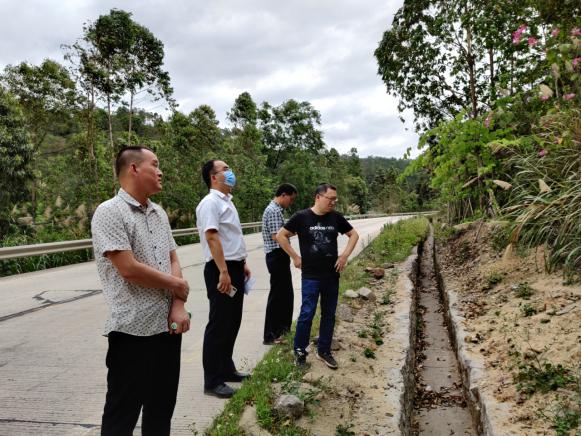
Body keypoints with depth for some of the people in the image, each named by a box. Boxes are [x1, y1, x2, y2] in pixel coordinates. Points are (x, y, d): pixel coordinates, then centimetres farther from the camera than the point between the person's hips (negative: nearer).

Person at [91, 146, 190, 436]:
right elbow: (128, 269, -21)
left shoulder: (159, 214, 11)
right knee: (123, 412, 8)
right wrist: (176, 285, -7)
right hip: (133, 330, -7)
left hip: (168, 325, 7)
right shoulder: (110, 213, -13)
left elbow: (173, 260, 10)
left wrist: (178, 306, -6)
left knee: (162, 406, 18)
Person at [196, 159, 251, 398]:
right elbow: (212, 237, -23)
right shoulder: (210, 202, -14)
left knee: (232, 322, 17)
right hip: (221, 270, -10)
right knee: (219, 325, -2)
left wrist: (242, 264, 22)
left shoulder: (227, 201, 17)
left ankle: (226, 369, 30)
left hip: (234, 268, 10)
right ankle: (212, 381, 9)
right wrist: (223, 272, -27)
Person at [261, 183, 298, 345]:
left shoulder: (276, 210, 16)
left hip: (280, 257, 11)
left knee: (286, 293, 18)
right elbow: (276, 236, -24)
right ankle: (270, 336, 5)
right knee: (277, 295, -4)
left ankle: (282, 328, 31)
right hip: (277, 256, -11)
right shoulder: (273, 211, -17)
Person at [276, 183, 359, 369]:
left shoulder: (336, 217, 1)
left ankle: (324, 351, 28)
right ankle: (300, 350, 18)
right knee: (307, 313, -2)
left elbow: (353, 234, 13)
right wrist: (295, 257, -6)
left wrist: (345, 255, 2)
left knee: (329, 314, 12)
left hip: (332, 275, 4)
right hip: (310, 276, -4)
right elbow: (281, 236, -3)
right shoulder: (302, 217, -9)